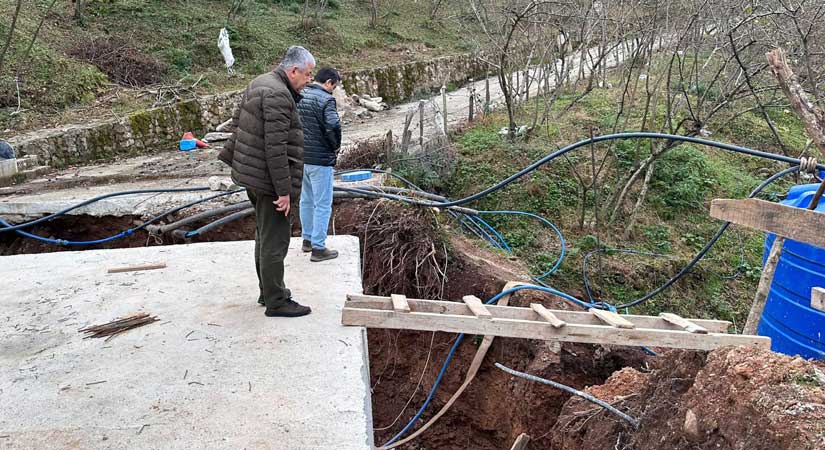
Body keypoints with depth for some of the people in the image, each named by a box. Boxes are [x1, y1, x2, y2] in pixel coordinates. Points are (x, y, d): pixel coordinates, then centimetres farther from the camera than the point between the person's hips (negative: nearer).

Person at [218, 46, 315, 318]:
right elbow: (276, 146, -25)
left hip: (252, 175, 11)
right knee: (275, 241, -2)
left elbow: (238, 122, 19)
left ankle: (269, 291, 32)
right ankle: (275, 302, 9)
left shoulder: (260, 83, 12)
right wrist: (284, 190, -23)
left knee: (264, 236, 19)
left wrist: (231, 156, 28)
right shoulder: (278, 95, -21)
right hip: (269, 180, -11)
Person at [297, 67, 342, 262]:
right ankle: (318, 248, 5)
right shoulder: (325, 99, -16)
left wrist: (300, 142, 14)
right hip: (320, 160, -8)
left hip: (300, 157, 8)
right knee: (323, 205, 1)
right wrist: (336, 147, -8)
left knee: (306, 200, 20)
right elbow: (333, 126, -26)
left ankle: (307, 239, 31)